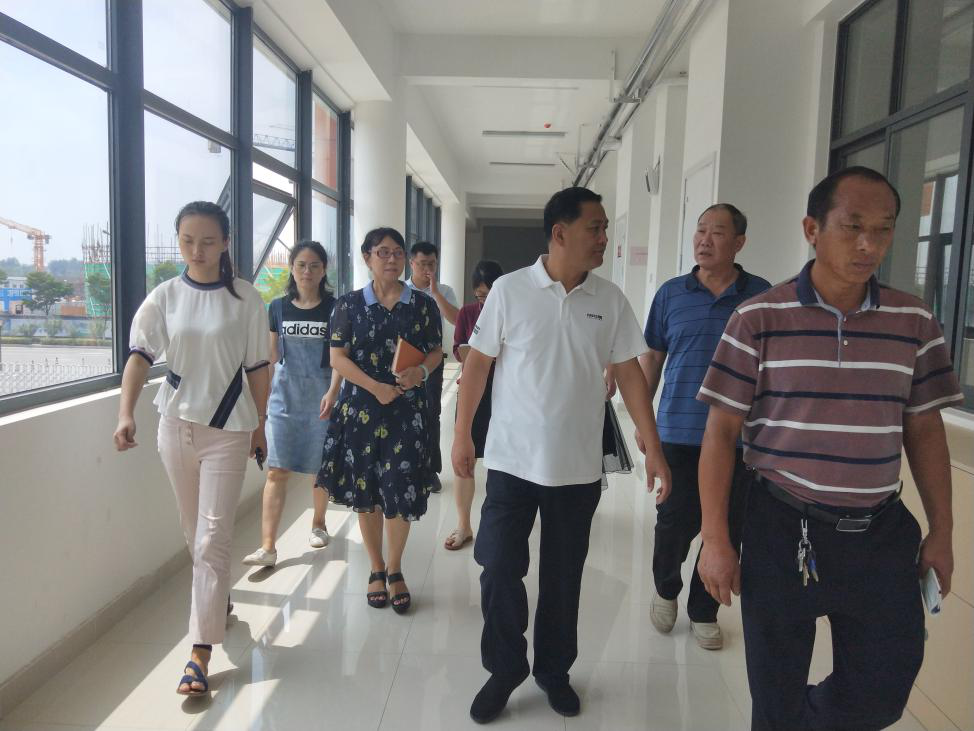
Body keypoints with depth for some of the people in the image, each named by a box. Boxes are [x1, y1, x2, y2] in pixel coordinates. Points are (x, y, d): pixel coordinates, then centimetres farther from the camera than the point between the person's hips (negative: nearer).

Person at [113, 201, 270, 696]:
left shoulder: (244, 298, -5)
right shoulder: (165, 297, 0)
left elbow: (257, 367, 0)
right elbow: (141, 355, -11)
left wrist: (260, 424, 4)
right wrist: (126, 412, -25)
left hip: (227, 429, -3)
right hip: (176, 424, 3)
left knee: (213, 538, -6)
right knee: (194, 532, 17)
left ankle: (201, 651, -1)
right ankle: (219, 598, 43)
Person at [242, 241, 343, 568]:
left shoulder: (334, 308, -2)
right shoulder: (278, 307, 5)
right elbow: (272, 356, 12)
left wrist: (332, 391, -17)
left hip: (320, 395, -1)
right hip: (284, 394, 2)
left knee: (321, 467, 11)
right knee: (276, 470, -4)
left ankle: (318, 523, 35)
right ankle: (268, 547, -3)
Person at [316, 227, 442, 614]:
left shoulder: (423, 304, 4)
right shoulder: (349, 304, 2)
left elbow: (436, 351, 9)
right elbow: (338, 357, -2)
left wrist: (421, 371, -14)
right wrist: (376, 388, -14)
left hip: (408, 410, 0)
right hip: (361, 408, 0)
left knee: (401, 492, 0)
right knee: (365, 493, 8)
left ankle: (395, 570, 23)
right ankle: (376, 570, 27)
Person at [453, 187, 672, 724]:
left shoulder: (610, 300, 0)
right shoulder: (510, 290, -7)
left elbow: (629, 374, 2)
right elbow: (477, 364, -2)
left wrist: (653, 447, -2)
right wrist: (462, 435, -2)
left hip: (579, 467, 2)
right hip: (512, 460, -2)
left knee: (564, 576, 13)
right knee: (499, 569, 4)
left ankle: (554, 670, 34)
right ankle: (505, 669, 27)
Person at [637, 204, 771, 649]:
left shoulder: (762, 296, 1)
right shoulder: (671, 294, 3)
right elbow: (651, 358, 9)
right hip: (678, 432, 0)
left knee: (725, 530, 8)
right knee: (675, 523, 3)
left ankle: (704, 611, 28)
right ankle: (666, 590, 33)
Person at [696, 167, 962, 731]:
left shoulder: (915, 322, 1)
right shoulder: (759, 319, -10)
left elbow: (924, 430, 8)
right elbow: (721, 433, -8)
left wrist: (942, 531, 8)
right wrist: (716, 541, -9)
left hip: (883, 532, 3)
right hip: (783, 528, -3)